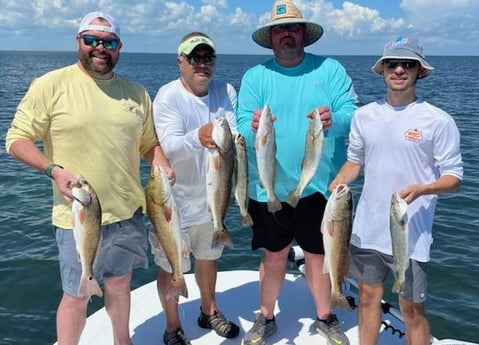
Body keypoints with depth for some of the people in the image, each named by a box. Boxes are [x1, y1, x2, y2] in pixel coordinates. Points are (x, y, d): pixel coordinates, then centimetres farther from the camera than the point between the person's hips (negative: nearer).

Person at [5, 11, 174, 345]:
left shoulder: (136, 92, 6)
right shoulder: (50, 85, -8)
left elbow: (149, 143, 14)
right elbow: (17, 139, -6)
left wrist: (164, 167, -6)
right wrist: (54, 169, -21)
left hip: (128, 212, 5)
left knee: (120, 283, 21)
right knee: (76, 296, 8)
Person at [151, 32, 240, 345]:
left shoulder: (226, 92, -4)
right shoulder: (167, 97, -17)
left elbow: (235, 136, -12)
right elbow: (169, 148, -29)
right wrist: (197, 137, -49)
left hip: (212, 196, 5)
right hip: (175, 200, -4)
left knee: (209, 257, 24)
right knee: (172, 268, 10)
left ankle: (209, 311, 48)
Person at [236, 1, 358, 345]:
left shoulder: (330, 69, 1)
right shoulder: (254, 76, 2)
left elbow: (354, 116, -8)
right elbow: (242, 130, -7)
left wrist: (334, 121, -30)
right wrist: (253, 128, -31)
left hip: (320, 184, 0)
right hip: (270, 187, 0)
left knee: (319, 253, 12)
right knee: (274, 254, 12)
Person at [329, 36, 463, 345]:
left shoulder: (438, 120, -9)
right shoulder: (364, 115, 4)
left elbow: (453, 176, -6)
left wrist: (421, 189, -25)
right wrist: (338, 182, -5)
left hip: (411, 234, -4)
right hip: (367, 229, 4)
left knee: (412, 310, 7)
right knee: (368, 296, 18)